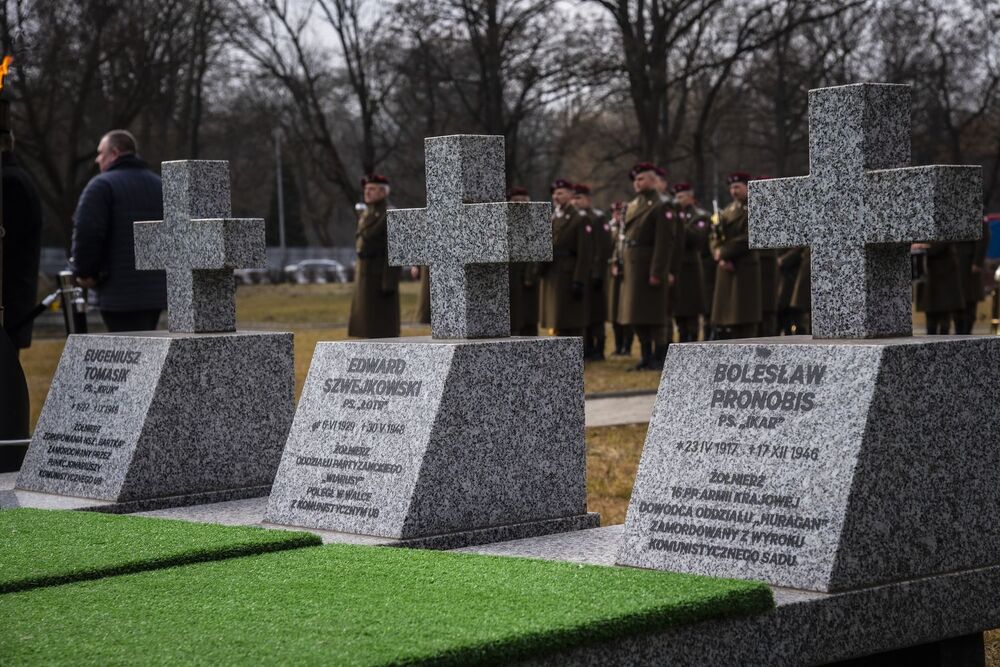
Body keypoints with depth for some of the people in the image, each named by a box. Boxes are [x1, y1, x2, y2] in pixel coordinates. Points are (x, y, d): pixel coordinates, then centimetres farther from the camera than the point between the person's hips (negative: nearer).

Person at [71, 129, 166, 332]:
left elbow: (86, 233, -18)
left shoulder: (102, 185, -7)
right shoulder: (160, 186, 17)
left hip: (120, 293, -7)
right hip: (156, 291, 7)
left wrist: (83, 271, -5)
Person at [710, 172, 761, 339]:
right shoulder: (728, 211, 18)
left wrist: (724, 253, -11)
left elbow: (748, 239, -14)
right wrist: (720, 258, -6)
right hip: (726, 270, 7)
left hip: (745, 270, -7)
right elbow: (716, 238, 13)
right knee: (722, 323, 4)